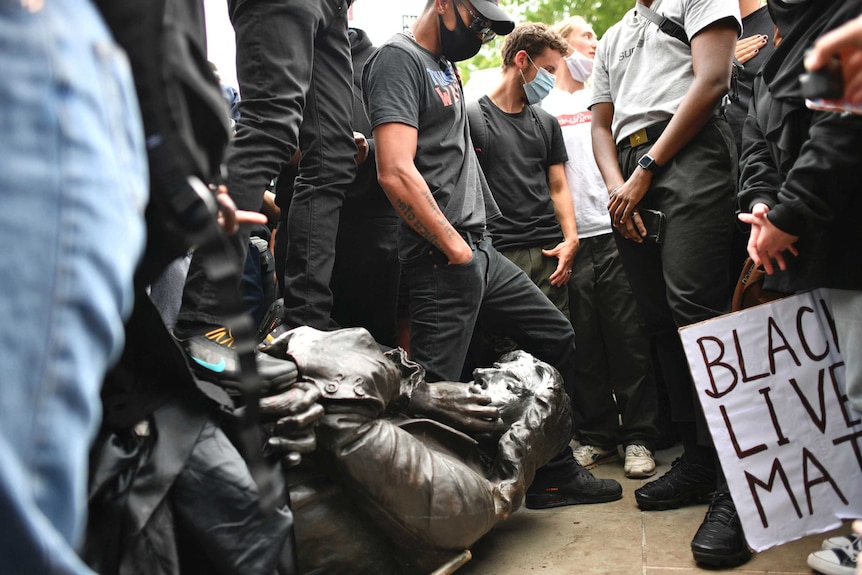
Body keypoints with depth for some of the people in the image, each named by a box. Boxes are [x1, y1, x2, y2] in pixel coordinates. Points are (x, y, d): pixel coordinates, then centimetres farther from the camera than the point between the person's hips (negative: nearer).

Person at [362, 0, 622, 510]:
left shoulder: (447, 68, 21)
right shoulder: (399, 59, -9)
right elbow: (397, 172, -21)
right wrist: (456, 249, -15)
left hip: (479, 250, 10)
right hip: (441, 258, -10)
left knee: (558, 337, 14)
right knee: (436, 394, -11)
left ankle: (553, 476, 25)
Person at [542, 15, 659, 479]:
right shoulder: (541, 109, 10)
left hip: (614, 232, 1)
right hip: (571, 239, -1)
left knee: (628, 337, -1)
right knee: (585, 344, 4)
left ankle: (638, 437, 6)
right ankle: (595, 436, 14)